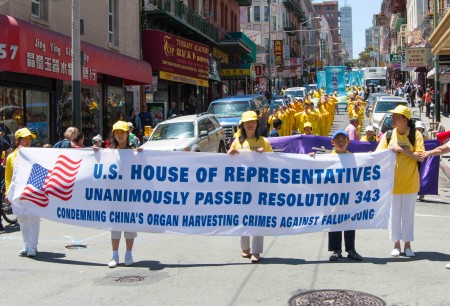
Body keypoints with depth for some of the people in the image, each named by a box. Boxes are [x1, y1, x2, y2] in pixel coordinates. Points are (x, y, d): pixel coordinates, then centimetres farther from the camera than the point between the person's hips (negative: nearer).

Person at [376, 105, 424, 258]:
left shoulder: (416, 135, -5)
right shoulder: (388, 135, 3)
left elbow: (421, 157, -11)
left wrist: (403, 150, -20)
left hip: (410, 182, -2)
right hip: (392, 182, 2)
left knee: (408, 214, 6)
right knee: (394, 214, 7)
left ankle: (407, 245, 17)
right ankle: (396, 245, 18)